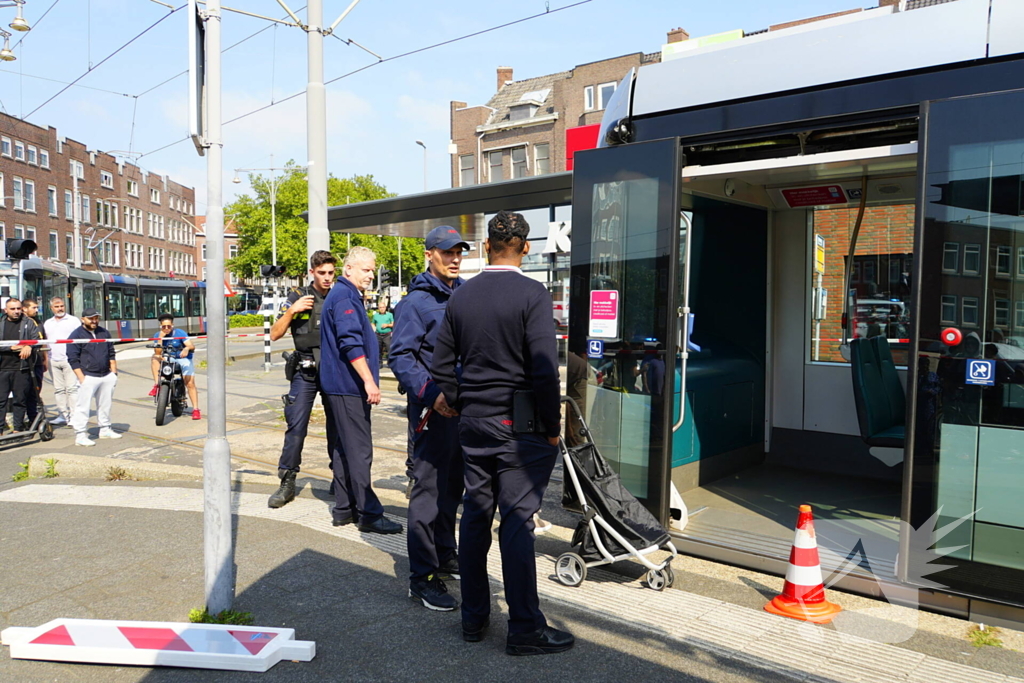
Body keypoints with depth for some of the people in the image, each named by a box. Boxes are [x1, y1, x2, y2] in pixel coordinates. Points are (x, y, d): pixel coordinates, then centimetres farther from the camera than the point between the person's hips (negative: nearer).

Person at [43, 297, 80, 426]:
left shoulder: (73, 321, 2)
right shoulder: (47, 323, 17)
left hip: (69, 360, -5)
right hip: (53, 361, 5)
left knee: (72, 388, -7)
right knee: (58, 390, 7)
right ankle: (63, 415, 13)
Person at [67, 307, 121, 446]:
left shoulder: (104, 333, 15)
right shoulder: (76, 335, -3)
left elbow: (111, 353, 19)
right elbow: (73, 359, -7)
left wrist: (114, 372, 10)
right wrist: (81, 378, -14)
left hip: (107, 376, 6)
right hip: (88, 377, -6)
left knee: (105, 405, 13)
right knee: (83, 407, -6)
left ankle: (105, 429, 25)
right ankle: (80, 435, -3)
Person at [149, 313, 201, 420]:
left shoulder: (180, 333, -9)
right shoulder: (158, 335, 0)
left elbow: (192, 346, -19)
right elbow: (158, 353, -10)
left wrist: (187, 348, -43)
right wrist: (160, 338, -18)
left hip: (183, 359, -3)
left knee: (190, 383, -16)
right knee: (155, 358, -26)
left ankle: (195, 409, -14)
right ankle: (157, 385, -26)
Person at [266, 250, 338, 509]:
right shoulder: (298, 297, 3)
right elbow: (275, 334, 1)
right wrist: (291, 311, -12)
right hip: (305, 371, -1)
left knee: (337, 427, 7)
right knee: (296, 427, -4)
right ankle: (287, 483, 5)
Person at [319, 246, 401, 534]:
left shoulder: (347, 296, 20)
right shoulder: (344, 297, -13)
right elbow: (351, 344, -23)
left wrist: (367, 380, 25)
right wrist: (369, 381, -23)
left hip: (342, 387, 11)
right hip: (349, 387, -11)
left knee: (344, 448, 13)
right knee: (359, 451, -7)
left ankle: (344, 509, 20)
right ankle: (368, 513, -3)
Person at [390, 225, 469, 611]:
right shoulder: (417, 301, -9)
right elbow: (400, 356, -14)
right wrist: (432, 394, -24)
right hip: (433, 410, -7)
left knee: (452, 487, 18)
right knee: (428, 489, -2)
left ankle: (445, 555, 33)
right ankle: (422, 576, 7)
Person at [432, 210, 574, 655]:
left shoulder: (460, 296, 6)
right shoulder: (532, 295, -12)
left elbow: (441, 366, 9)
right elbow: (544, 370, -17)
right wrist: (552, 427, -8)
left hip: (473, 423, 6)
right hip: (519, 426, -6)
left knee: (475, 515, 13)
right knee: (517, 521, -1)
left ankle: (473, 618, 25)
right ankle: (525, 629, 9)